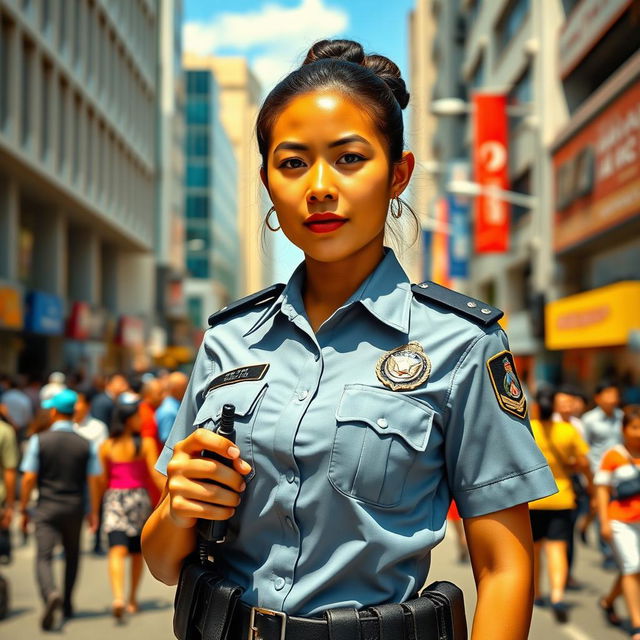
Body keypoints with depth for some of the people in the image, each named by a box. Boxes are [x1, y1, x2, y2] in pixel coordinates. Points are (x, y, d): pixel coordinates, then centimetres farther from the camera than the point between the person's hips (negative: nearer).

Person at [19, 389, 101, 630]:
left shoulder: (39, 440, -5)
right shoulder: (86, 445, 1)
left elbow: (29, 478, -7)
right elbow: (93, 481, -1)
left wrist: (23, 509, 2)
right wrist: (94, 512, 7)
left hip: (47, 508, -3)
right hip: (75, 508, 3)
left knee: (43, 557, -5)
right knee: (72, 556, 19)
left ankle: (51, 594, -31)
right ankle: (67, 605, 26)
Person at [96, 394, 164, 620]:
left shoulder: (106, 446, 0)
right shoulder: (146, 444, -4)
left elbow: (102, 479, 3)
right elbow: (156, 476, -7)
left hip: (114, 499, 0)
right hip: (138, 498, 0)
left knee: (117, 551, -8)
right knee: (137, 553, 17)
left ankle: (118, 597, -29)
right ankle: (132, 599, 27)